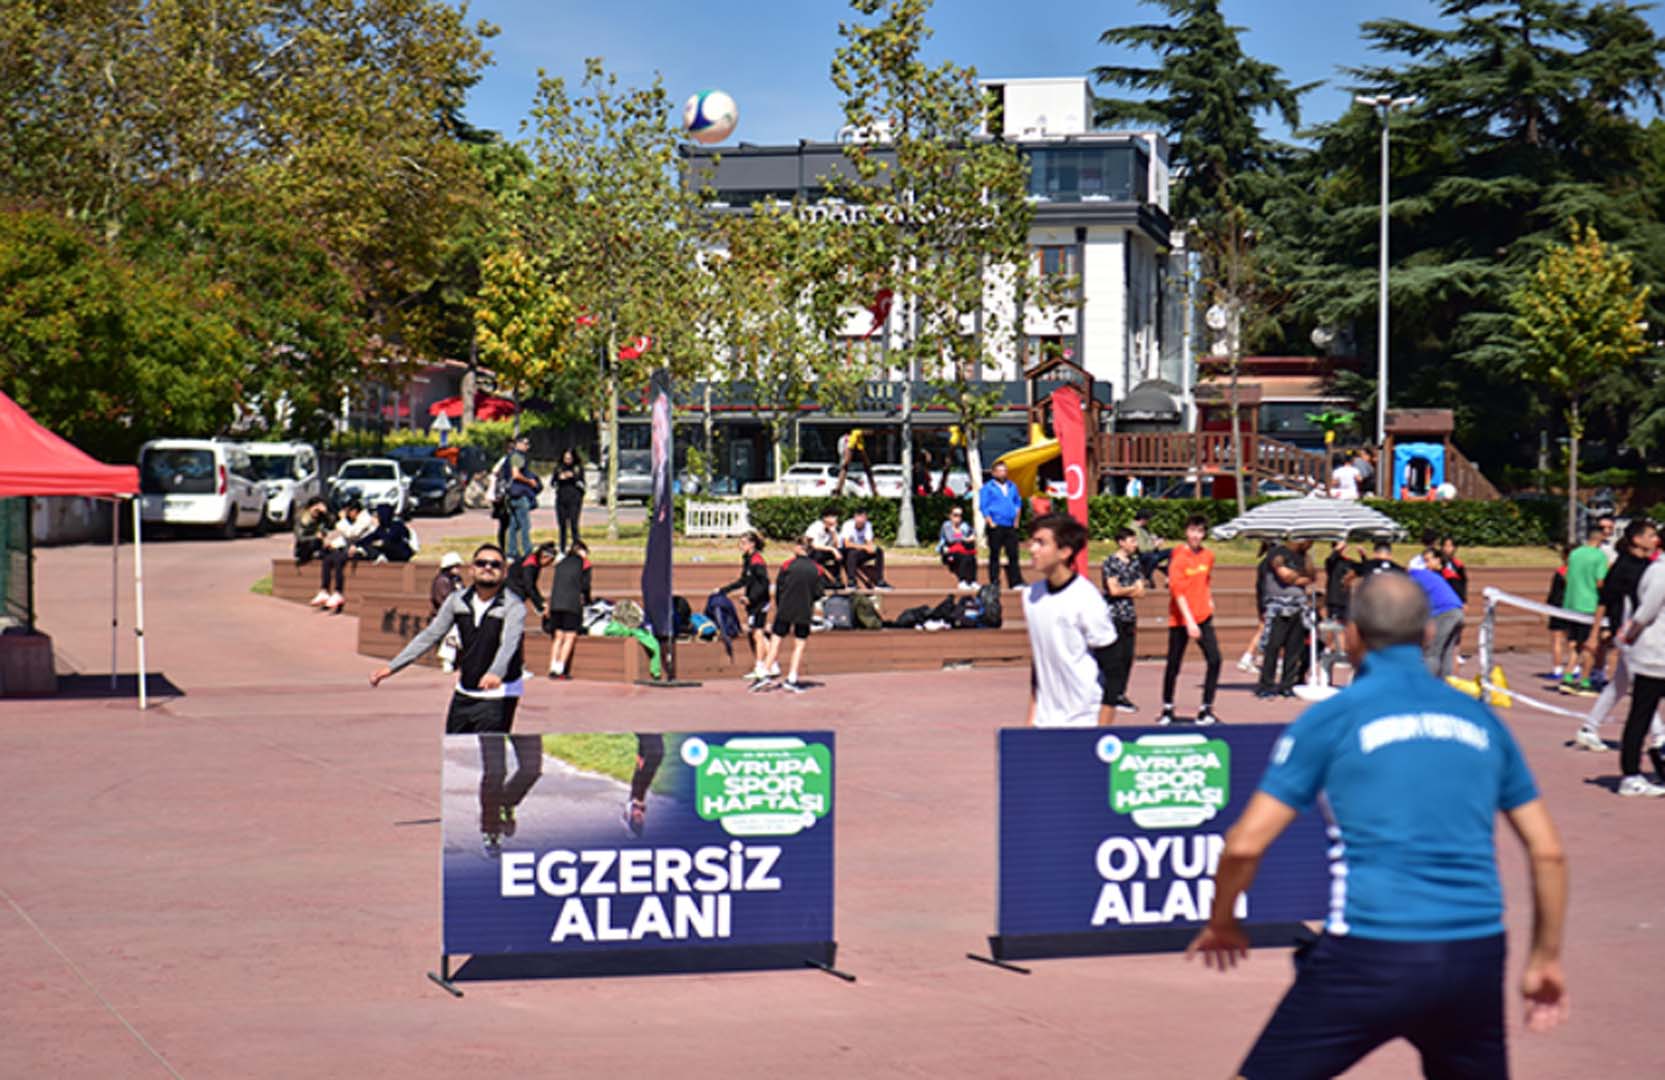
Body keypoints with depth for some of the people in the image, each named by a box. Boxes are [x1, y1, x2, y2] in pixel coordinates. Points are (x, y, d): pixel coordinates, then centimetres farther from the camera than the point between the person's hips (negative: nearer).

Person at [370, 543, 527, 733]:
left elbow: (509, 643, -31)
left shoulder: (514, 607, -14)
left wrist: (495, 674, -51)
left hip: (497, 697, -6)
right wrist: (392, 666, 4)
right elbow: (430, 635, 8)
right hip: (463, 694, 6)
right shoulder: (457, 601, 3)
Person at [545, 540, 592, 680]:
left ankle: (553, 668, 2)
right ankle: (560, 670, -12)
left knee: (558, 637, 10)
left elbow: (554, 585, 20)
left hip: (555, 604, 5)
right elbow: (585, 584, 2)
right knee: (570, 637, -3)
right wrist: (586, 599, 18)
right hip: (573, 604, -5)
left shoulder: (560, 563, 21)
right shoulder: (583, 562, 6)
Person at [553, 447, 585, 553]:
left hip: (574, 499, -3)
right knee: (562, 525, 2)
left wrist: (574, 476, -13)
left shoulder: (579, 468, 5)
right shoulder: (559, 467, 12)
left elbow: (582, 484, 1)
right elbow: (553, 483, 12)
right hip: (561, 499, 3)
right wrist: (559, 477, -7)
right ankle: (562, 549, 9)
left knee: (573, 524, -11)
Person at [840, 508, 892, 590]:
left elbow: (869, 542, -7)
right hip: (846, 554, -6)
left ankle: (879, 581, -13)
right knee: (853, 552, -38)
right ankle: (851, 581, -35)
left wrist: (872, 547, -31)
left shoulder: (867, 525, -2)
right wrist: (864, 547, -35)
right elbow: (847, 544, -30)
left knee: (879, 551, -14)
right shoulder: (848, 525, -19)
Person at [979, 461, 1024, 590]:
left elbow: (1018, 502, 23)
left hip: (1011, 526, 4)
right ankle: (994, 582, 0)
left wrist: (1016, 520, 13)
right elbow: (983, 506, -2)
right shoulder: (988, 487, 1)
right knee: (994, 555, -2)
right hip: (996, 526, -4)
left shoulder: (1012, 486, 16)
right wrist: (990, 522, -9)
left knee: (1013, 555, 2)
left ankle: (1016, 582, 5)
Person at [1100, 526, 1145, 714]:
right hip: (1114, 615, -7)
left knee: (1128, 656, 6)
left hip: (1129, 615, 7)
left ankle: (1121, 693, 12)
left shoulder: (1134, 562, 14)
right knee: (1116, 657, -7)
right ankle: (1113, 696, -5)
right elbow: (1114, 590, -15)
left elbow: (1140, 591, 11)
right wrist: (1132, 589, 1)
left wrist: (1123, 591, -6)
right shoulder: (1111, 563, -8)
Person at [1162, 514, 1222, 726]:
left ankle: (1206, 710, -4)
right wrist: (1190, 621, -23)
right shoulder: (1178, 558, -11)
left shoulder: (1208, 556, 6)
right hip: (1180, 619, -4)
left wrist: (1209, 602, 13)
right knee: (1173, 665, 4)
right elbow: (1178, 591, -17)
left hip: (1203, 617, 4)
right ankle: (1167, 709, 22)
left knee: (1214, 660, -10)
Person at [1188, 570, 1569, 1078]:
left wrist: (1221, 923, 15)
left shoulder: (1331, 718, 0)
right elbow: (1548, 852, 14)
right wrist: (1545, 959, 24)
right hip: (1476, 957, 4)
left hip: (1370, 959, -4)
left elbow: (1245, 845, -3)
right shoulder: (1480, 720, 12)